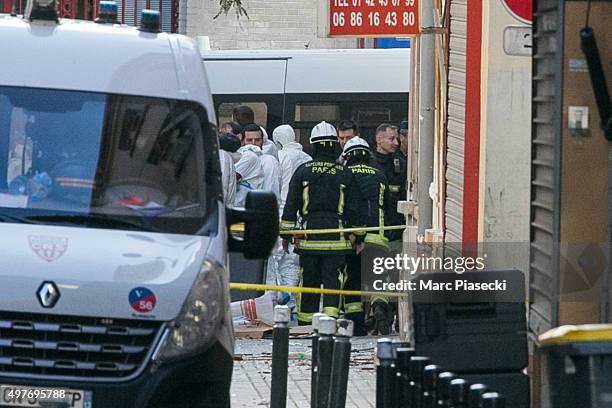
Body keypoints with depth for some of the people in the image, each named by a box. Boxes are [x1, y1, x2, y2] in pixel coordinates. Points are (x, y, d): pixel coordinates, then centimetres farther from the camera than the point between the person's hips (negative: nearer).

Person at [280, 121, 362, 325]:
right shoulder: (344, 174, 2)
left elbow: (290, 205, 3)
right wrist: (356, 238, 12)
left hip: (308, 237, 1)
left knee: (308, 280, 8)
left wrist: (285, 233, 9)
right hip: (337, 237, -1)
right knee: (333, 280, 0)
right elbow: (352, 209, 5)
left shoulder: (303, 171, 2)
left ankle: (305, 324, 13)